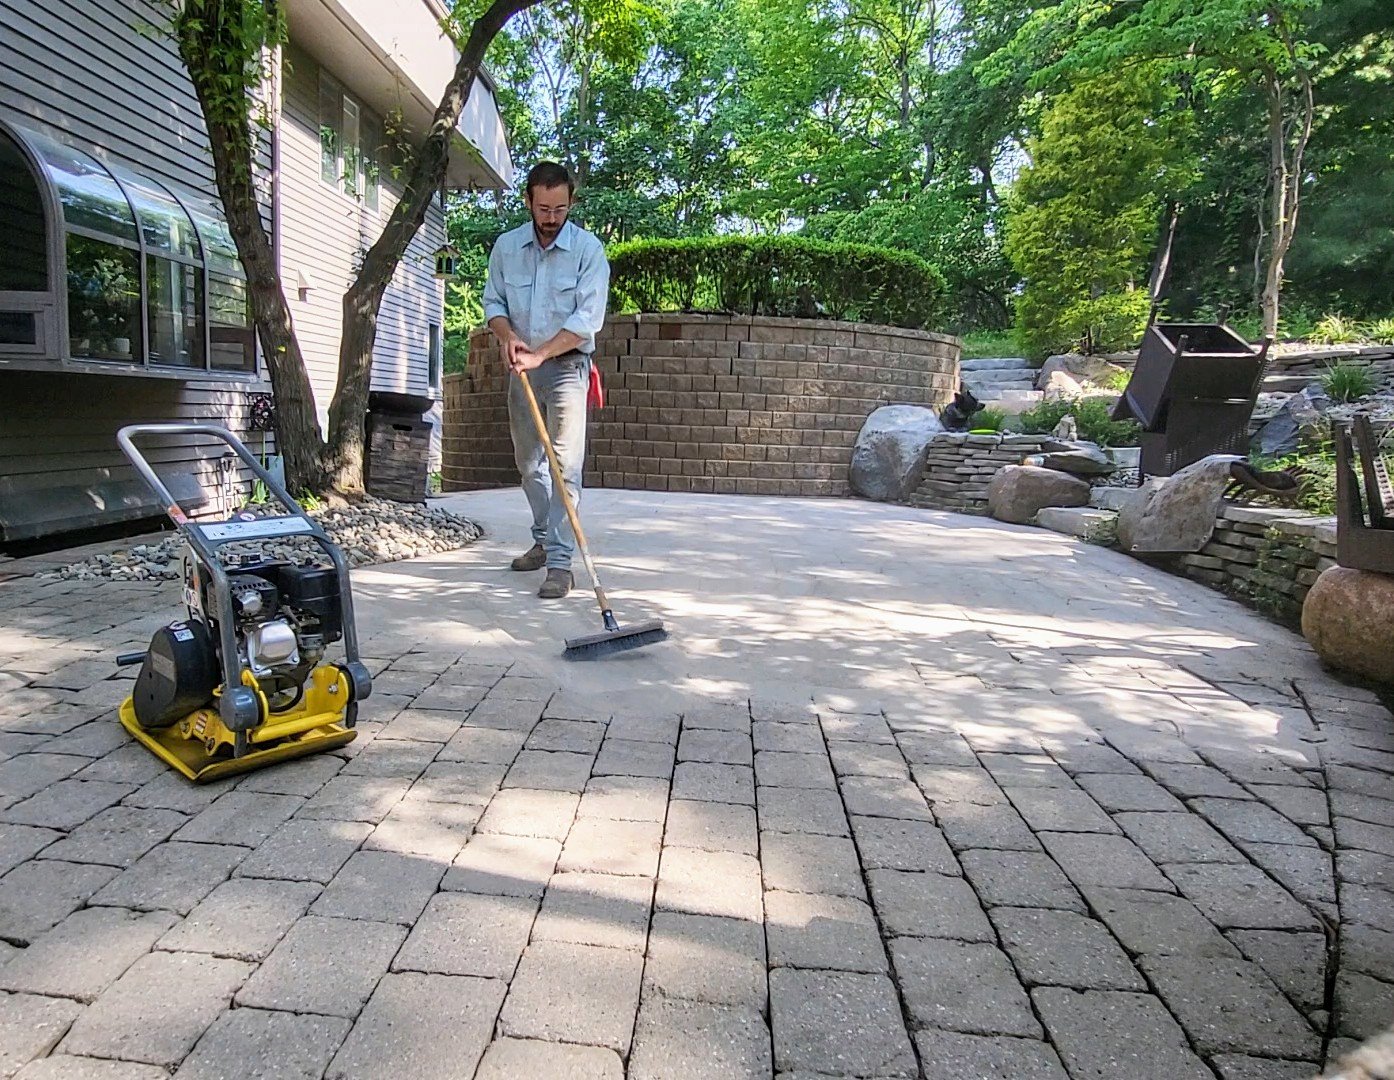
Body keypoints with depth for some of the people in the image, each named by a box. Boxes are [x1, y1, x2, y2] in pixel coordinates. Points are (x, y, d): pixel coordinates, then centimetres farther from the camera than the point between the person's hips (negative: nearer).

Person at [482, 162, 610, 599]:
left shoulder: (589, 249, -9)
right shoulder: (506, 246, 4)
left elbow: (587, 319, -16)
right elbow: (493, 301, 10)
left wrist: (539, 354, -22)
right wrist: (508, 337, -11)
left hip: (566, 367, -5)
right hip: (521, 368, 5)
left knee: (565, 465, -11)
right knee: (529, 463, 13)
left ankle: (560, 562, -11)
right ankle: (544, 541, 29)